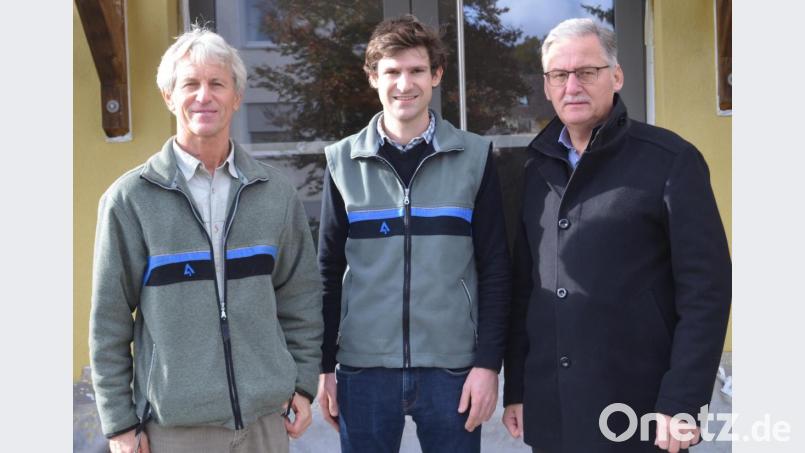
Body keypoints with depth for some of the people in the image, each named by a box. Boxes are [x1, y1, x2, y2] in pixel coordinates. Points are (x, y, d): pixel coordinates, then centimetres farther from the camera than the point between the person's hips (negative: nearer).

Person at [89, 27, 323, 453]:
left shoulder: (275, 193, 4)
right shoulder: (130, 198, -4)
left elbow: (301, 296, 11)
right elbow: (109, 321, -2)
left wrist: (303, 382, 7)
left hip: (265, 416, 3)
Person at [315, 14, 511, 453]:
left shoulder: (474, 157, 1)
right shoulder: (343, 161, 3)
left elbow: (494, 269, 1)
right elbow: (329, 271, 6)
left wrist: (488, 361, -5)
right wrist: (324, 365, 3)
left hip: (452, 367, 0)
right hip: (363, 368, 1)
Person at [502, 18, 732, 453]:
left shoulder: (670, 161, -6)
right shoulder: (538, 168, 10)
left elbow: (705, 290, -10)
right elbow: (523, 286, 12)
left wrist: (682, 403, -14)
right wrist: (515, 389, 10)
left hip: (639, 412, -5)